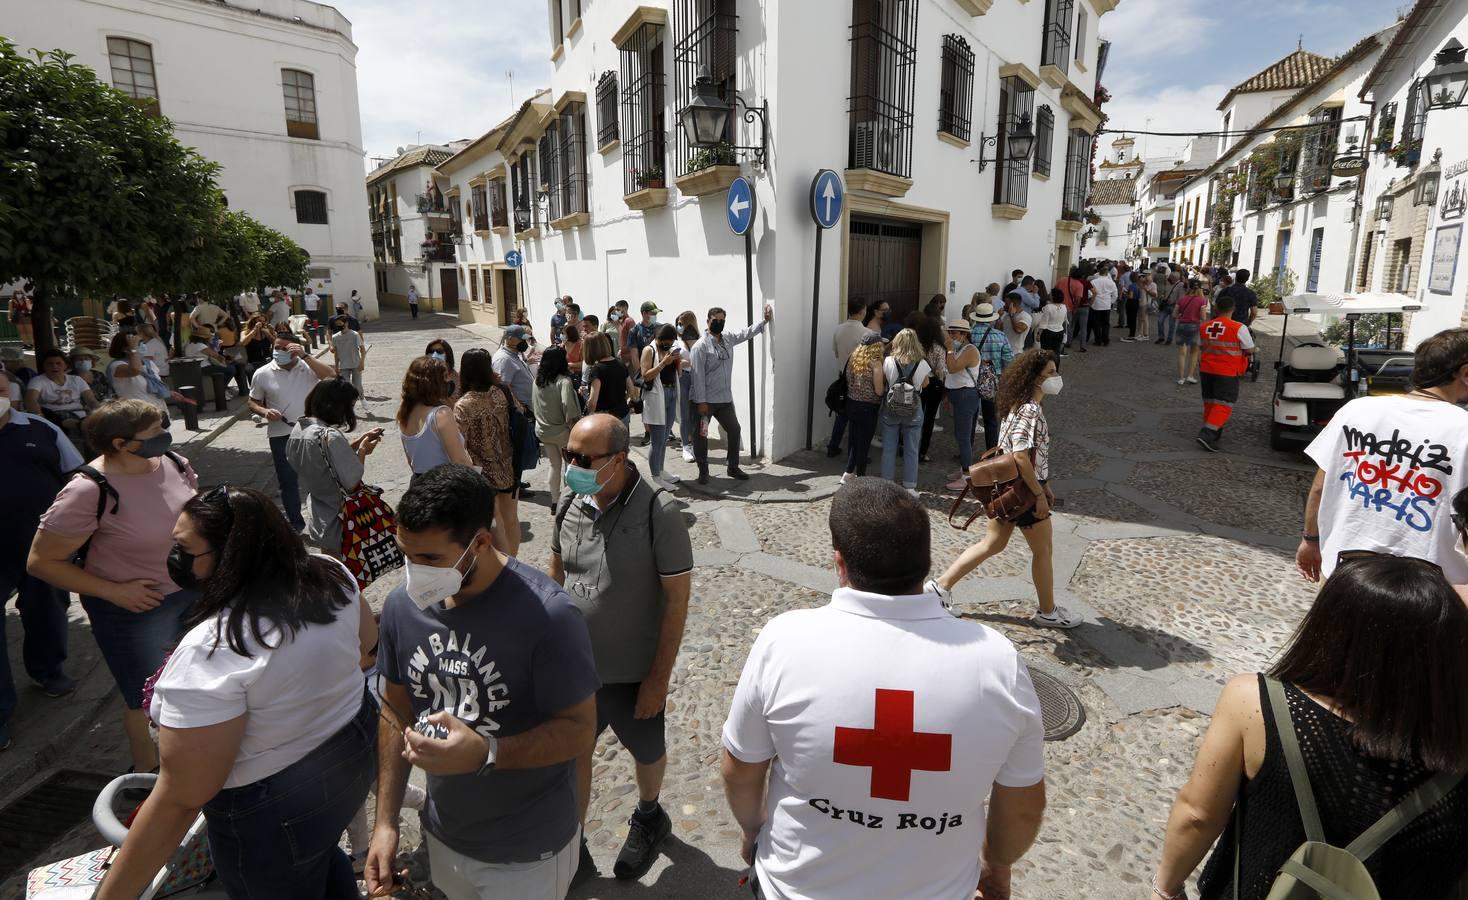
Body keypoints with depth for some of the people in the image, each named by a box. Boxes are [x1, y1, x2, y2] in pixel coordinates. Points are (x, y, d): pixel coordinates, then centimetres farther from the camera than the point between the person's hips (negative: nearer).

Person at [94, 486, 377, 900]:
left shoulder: (210, 652, -32)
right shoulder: (332, 574, -14)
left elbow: (178, 801, -27)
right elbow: (366, 640, 6)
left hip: (278, 817, -6)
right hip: (357, 750, 6)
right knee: (321, 856, 34)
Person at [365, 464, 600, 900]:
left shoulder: (547, 615, -28)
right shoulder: (402, 605, -10)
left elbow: (580, 729, -21)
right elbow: (396, 709, 2)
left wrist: (484, 753, -34)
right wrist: (386, 822, 2)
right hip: (443, 839, 5)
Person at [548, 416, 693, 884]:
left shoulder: (657, 511, -23)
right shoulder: (570, 503, -8)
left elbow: (677, 597, -18)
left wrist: (659, 677, -15)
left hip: (633, 672, -3)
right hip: (574, 665, 3)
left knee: (646, 752, 21)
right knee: (571, 753, 15)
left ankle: (648, 818, 51)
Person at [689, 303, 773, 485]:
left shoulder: (729, 339, 7)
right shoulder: (700, 346, -14)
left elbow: (747, 332, 23)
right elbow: (698, 375, -17)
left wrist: (765, 320, 17)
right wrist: (701, 401, -20)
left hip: (725, 399, 7)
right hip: (705, 400, -7)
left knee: (734, 430, 11)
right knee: (701, 435, 2)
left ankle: (733, 467, 25)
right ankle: (703, 471, 17)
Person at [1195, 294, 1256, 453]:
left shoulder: (1204, 327, 1)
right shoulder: (1239, 328, -13)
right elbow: (1250, 350, -6)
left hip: (1206, 369, 5)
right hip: (1228, 373, -5)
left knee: (1210, 402, 15)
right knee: (1223, 405, -3)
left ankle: (1213, 434, 24)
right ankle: (1207, 434, -17)